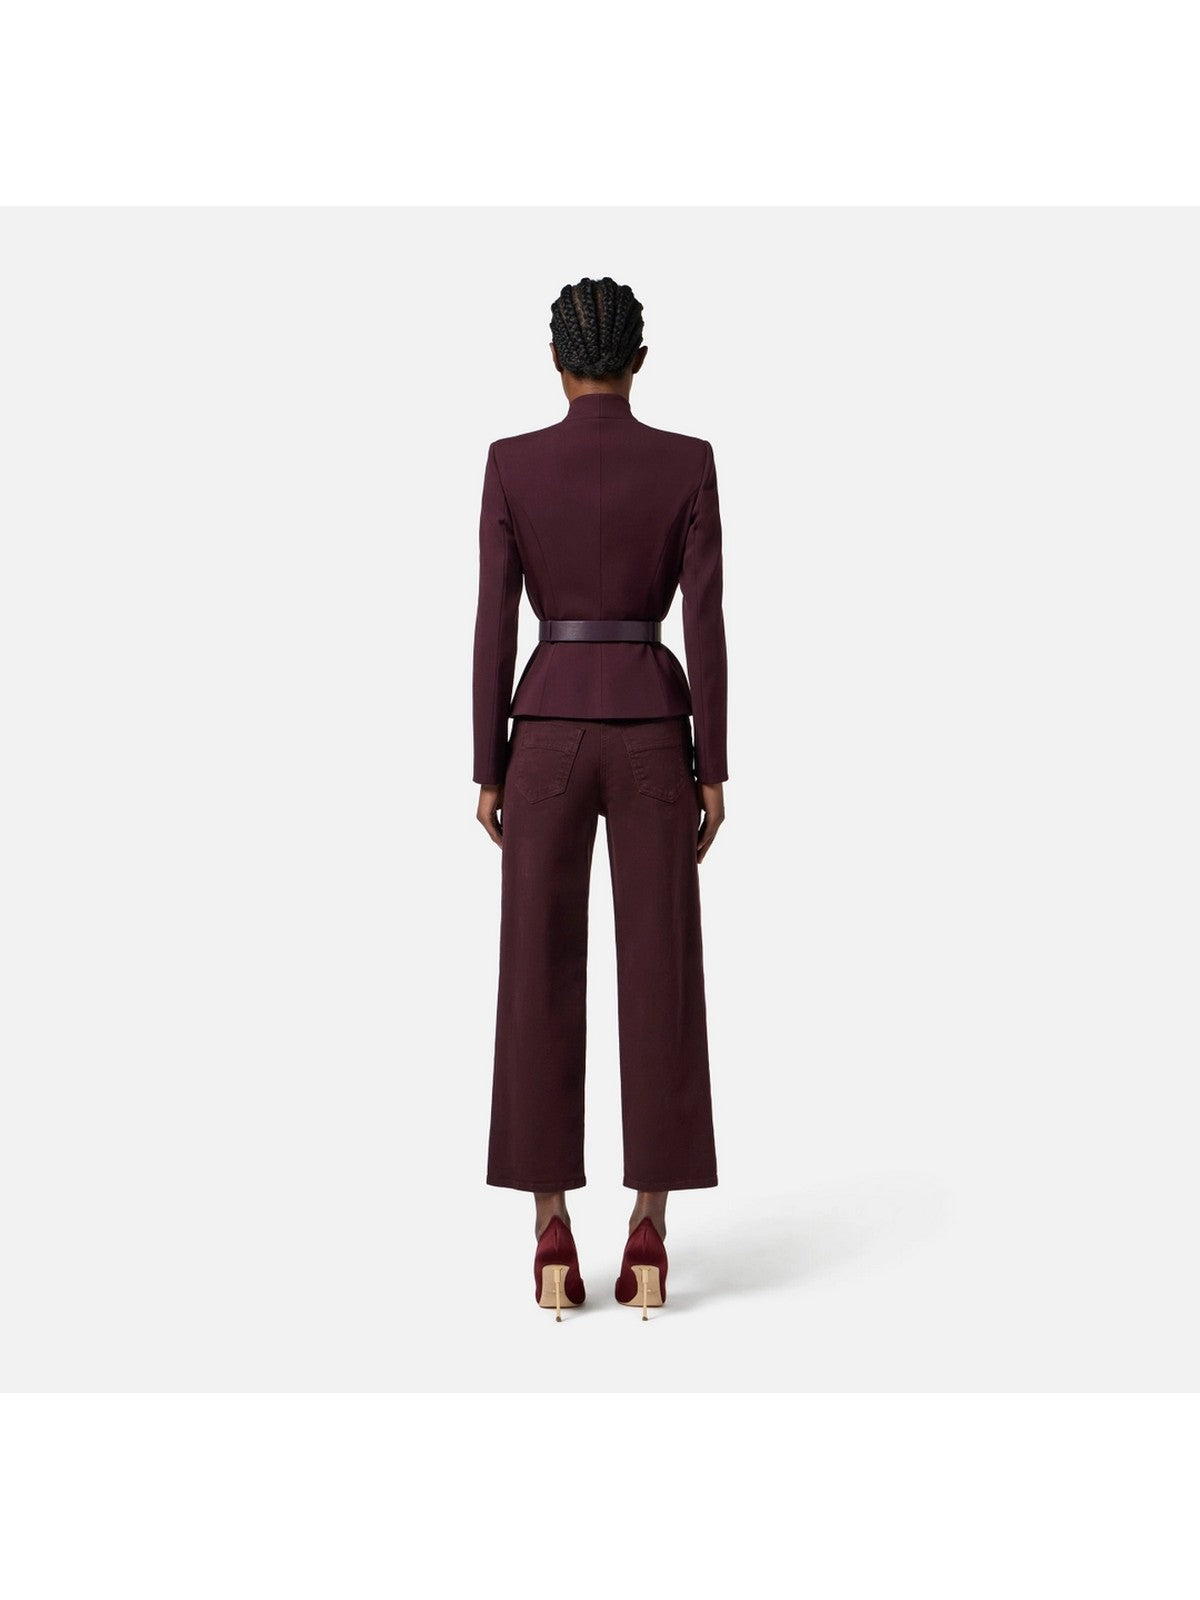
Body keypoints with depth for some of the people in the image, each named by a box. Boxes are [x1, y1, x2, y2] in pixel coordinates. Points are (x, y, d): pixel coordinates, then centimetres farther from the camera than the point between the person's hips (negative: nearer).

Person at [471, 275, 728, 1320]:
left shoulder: (511, 463, -2)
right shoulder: (689, 464, -1)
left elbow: (495, 623, -3)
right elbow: (705, 624, -3)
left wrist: (488, 770, 4)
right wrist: (714, 770, 3)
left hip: (550, 730, 0)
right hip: (652, 732, 0)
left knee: (541, 983, 4)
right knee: (661, 983, 4)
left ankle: (553, 1238, 4)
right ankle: (649, 1240, 3)